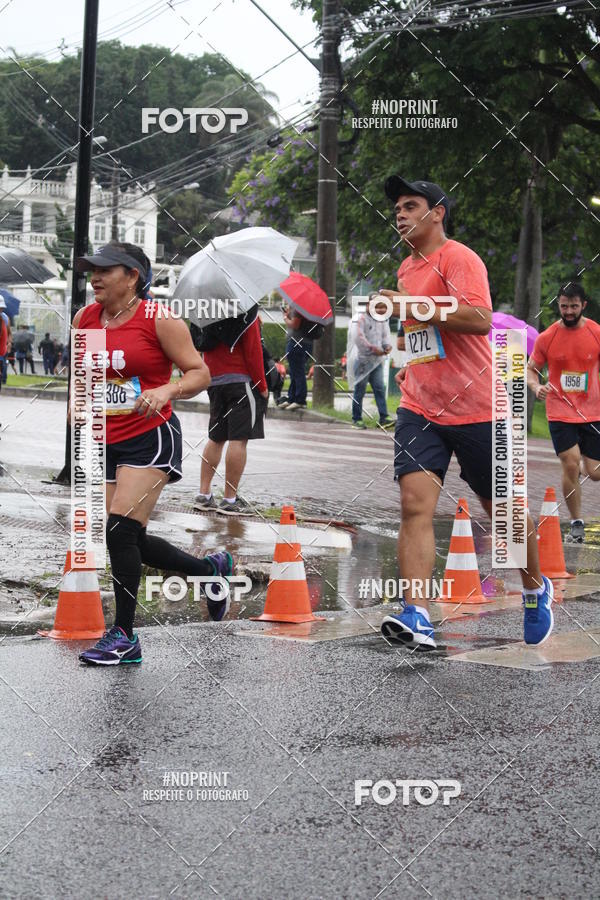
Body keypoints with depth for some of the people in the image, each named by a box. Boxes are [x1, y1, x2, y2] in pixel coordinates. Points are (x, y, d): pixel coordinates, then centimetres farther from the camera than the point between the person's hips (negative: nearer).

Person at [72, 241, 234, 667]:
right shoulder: (84, 319, 7)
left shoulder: (159, 320, -9)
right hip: (107, 442, 7)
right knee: (130, 542, 10)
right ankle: (213, 569, 35)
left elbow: (200, 374, -7)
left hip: (151, 437, -7)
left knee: (120, 530, -17)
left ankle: (124, 636, -6)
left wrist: (167, 390, -25)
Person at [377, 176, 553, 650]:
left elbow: (479, 319, -26)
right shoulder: (407, 269, 16)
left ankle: (536, 590, 33)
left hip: (476, 409, -6)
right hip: (420, 409, 6)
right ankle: (416, 617, -22)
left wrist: (413, 306, -24)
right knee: (415, 504, -14)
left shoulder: (458, 258, -10)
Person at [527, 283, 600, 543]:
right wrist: (536, 387, -14)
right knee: (571, 465, -15)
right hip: (560, 413, -1)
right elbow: (531, 368, 7)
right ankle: (576, 523, 1)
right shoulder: (546, 338, -3)